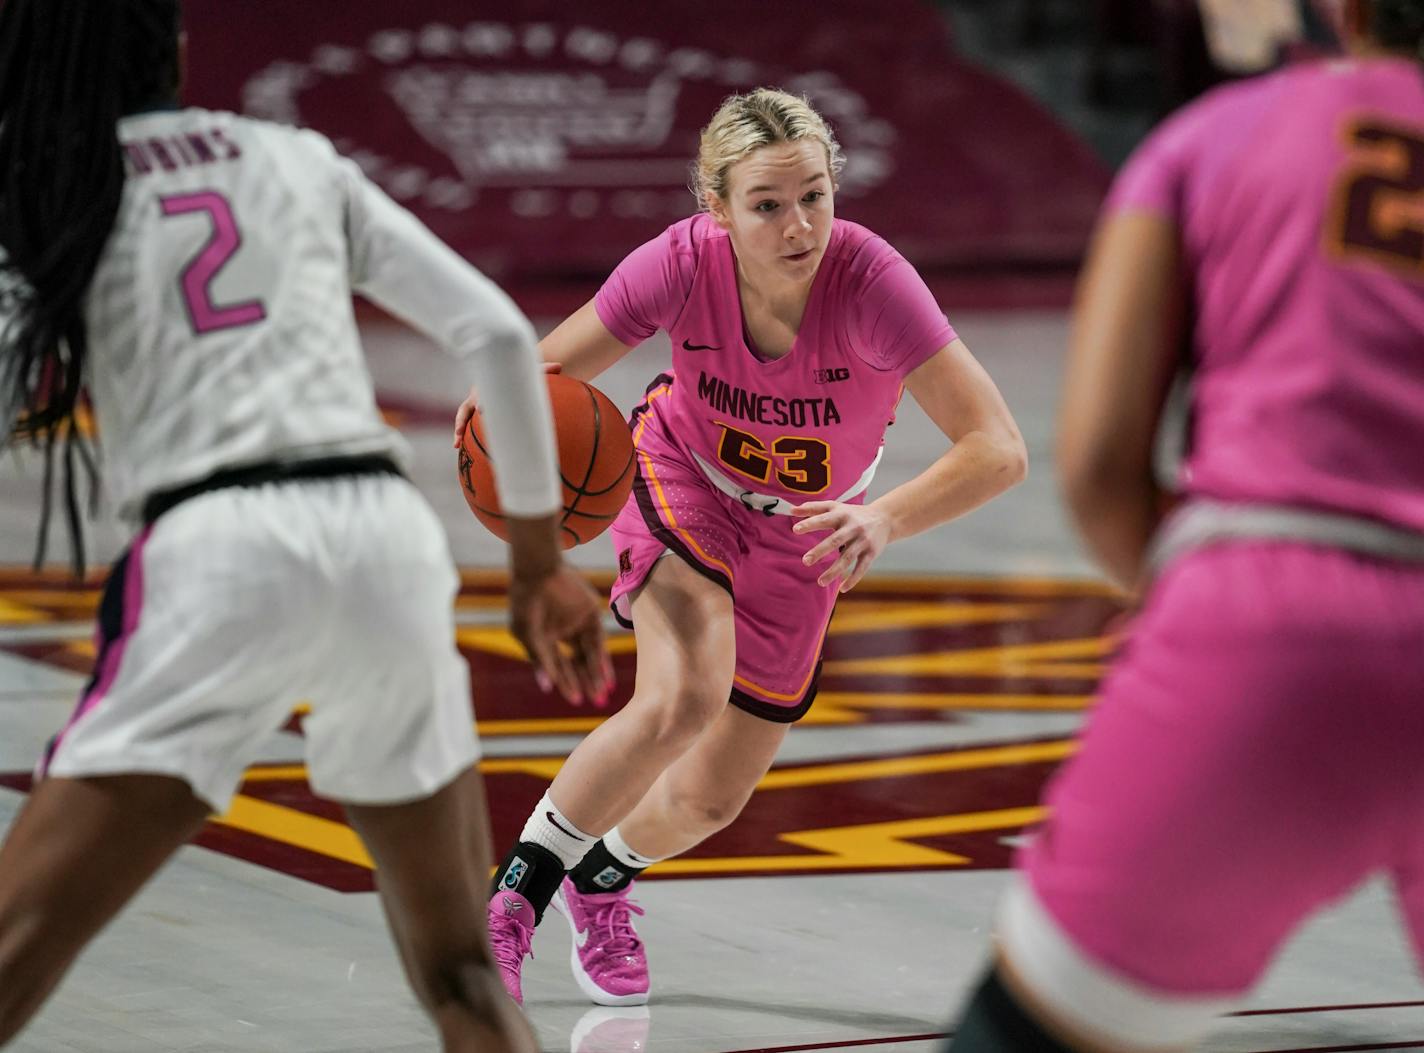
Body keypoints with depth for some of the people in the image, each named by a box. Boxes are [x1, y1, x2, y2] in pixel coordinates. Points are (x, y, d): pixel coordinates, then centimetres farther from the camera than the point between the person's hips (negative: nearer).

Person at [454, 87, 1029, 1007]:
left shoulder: (869, 282, -37)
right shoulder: (684, 263, -32)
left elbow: (1000, 450, -41)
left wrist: (884, 520, -57)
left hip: (801, 530, 1)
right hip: (684, 475, -1)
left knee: (714, 796, 10)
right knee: (683, 697, -30)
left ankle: (602, 880, 46)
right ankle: (514, 897, -10)